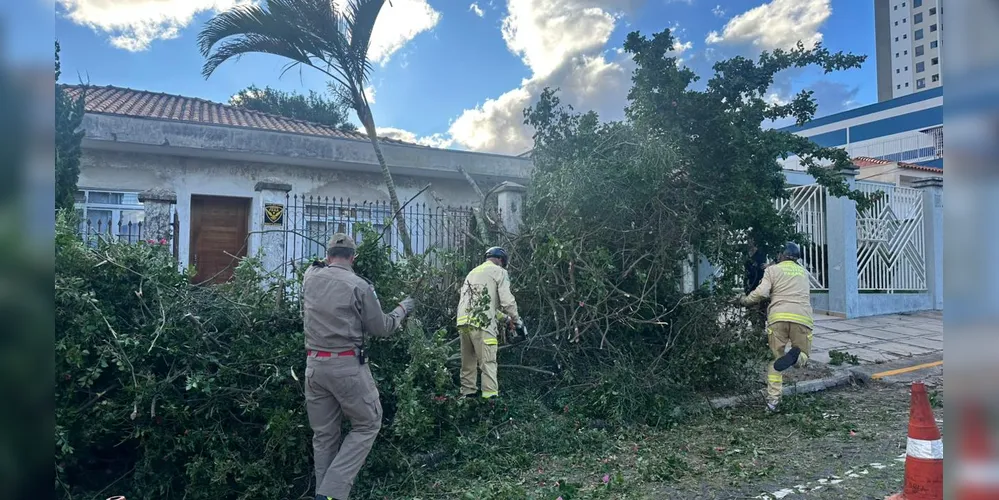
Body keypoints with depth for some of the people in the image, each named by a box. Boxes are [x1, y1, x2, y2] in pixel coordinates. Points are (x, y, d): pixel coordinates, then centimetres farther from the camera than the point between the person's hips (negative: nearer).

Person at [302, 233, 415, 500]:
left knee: (324, 434, 15)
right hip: (347, 366, -5)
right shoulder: (359, 285, -9)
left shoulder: (310, 278, 5)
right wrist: (401, 310, 15)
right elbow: (381, 328, -1)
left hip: (314, 365, 5)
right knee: (367, 425, 10)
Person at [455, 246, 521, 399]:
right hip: (481, 323, -7)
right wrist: (516, 319, 11)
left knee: (468, 362, 13)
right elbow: (507, 300, -3)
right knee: (488, 362, -8)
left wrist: (504, 317, 33)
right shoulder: (499, 272, 6)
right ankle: (490, 395, -15)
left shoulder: (473, 272, 29)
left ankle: (468, 393, 12)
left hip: (463, 320, 7)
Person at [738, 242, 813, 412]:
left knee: (775, 359, 10)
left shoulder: (773, 270, 13)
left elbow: (761, 292, -2)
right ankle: (795, 356, -22)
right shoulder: (803, 272, 27)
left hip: (779, 317, -2)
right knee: (803, 356, 15)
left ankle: (773, 400, 3)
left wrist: (745, 300, 16)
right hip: (802, 318, 2)